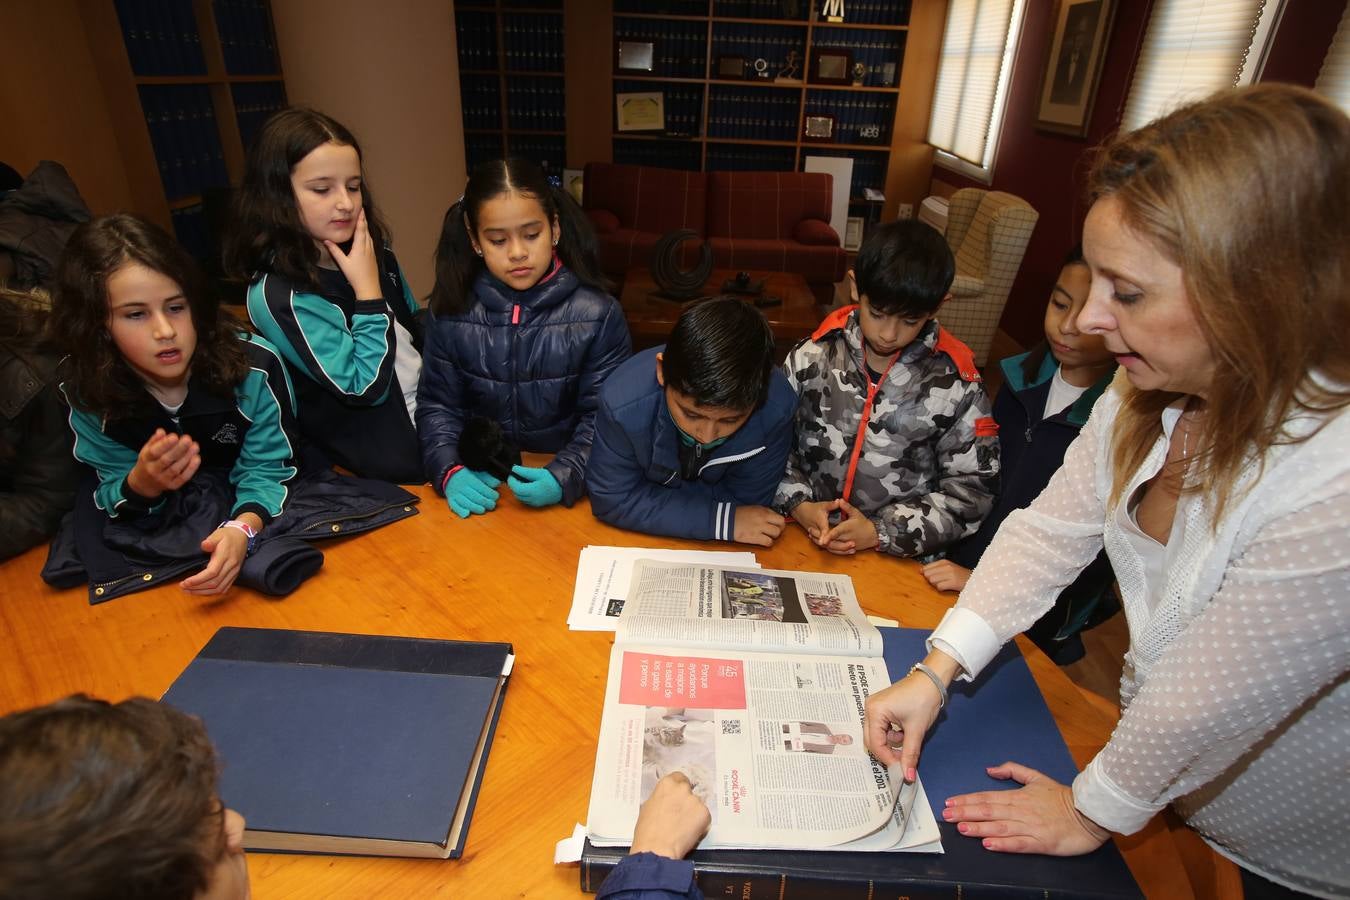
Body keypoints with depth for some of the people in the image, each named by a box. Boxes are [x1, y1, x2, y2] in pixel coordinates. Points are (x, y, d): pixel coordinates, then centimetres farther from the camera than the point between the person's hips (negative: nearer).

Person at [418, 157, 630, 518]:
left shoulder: (598, 314, -7)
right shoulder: (451, 313, 1)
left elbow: (605, 417, -7)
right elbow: (437, 405, 5)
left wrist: (563, 477, -23)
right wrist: (451, 471, -13)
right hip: (482, 487, 2)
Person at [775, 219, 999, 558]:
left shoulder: (956, 386, -5)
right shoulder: (814, 356, -1)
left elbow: (971, 488, -2)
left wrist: (880, 532, -10)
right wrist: (798, 504, -9)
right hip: (805, 539, -1)